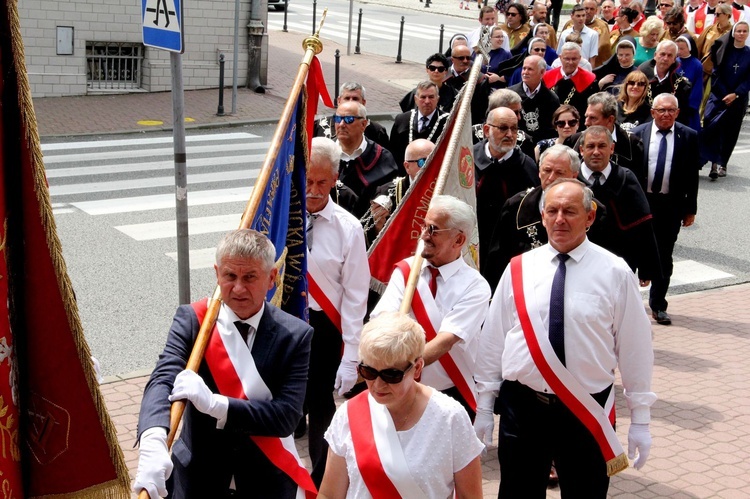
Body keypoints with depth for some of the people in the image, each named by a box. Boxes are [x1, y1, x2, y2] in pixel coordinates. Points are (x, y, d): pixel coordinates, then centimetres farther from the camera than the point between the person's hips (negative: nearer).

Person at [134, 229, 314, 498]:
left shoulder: (295, 336, -11)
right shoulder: (191, 320, -9)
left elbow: (287, 416, -19)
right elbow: (163, 380, -23)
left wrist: (214, 403, -32)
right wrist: (153, 443, -44)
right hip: (198, 476, 1)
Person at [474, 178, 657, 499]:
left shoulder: (615, 273, -6)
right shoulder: (518, 269, -1)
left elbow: (634, 347, -3)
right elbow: (493, 339, 3)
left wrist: (640, 420, 0)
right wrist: (484, 406, 5)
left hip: (587, 411, -1)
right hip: (521, 405, 2)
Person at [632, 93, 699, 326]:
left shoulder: (688, 136, 0)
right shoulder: (638, 134, -2)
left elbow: (692, 174, 2)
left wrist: (691, 208, 1)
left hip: (671, 204, 0)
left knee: (664, 257, 7)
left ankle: (658, 305, 19)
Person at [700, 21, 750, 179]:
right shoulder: (723, 50, 0)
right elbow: (716, 73, -1)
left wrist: (735, 94, -15)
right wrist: (725, 95, -9)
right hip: (718, 96, -1)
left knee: (730, 132, 8)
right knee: (712, 127, -16)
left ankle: (722, 164, 20)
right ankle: (715, 163, -16)